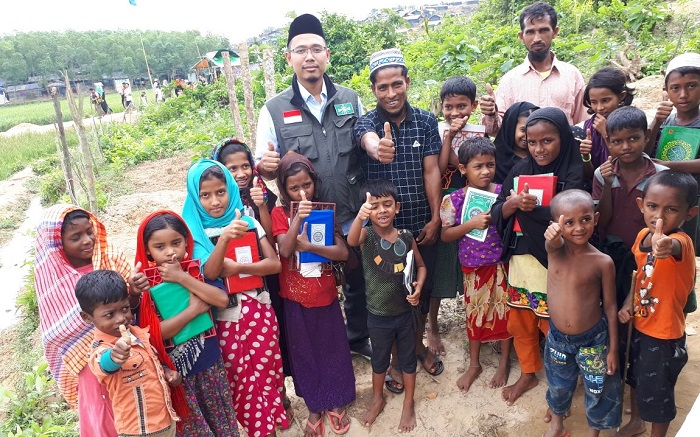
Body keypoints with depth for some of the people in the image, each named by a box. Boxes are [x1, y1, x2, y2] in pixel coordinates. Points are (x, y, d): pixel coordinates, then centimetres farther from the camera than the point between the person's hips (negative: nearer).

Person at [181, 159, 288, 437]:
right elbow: (209, 273, -22)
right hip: (226, 319, -2)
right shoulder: (195, 230, -7)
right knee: (241, 380, 9)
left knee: (266, 374, 12)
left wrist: (237, 268, -19)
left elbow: (275, 264, -6)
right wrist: (224, 238, -39)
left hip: (260, 313, 2)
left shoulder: (248, 222, 0)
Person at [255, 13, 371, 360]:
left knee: (358, 283, 18)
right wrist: (265, 165, -25)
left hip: (353, 218, 3)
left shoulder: (351, 101, 3)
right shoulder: (274, 110, -3)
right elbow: (266, 170, -1)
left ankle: (358, 338, 44)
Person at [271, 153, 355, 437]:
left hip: (326, 294, 1)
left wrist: (308, 246, -25)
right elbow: (285, 250, -22)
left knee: (332, 349, 13)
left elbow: (343, 252, -12)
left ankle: (336, 403, 33)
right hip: (296, 298, -1)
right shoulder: (280, 213, -6)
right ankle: (314, 407, 31)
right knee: (304, 353, 12)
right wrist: (298, 219, -34)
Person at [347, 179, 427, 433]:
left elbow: (420, 266, 6)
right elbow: (352, 241, -40)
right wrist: (360, 216, -61)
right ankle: (378, 399, 45)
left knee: (408, 358, 18)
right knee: (379, 358, 20)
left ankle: (409, 404, 40)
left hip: (404, 312, 1)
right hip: (378, 315, -1)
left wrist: (418, 286, -15)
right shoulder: (367, 234, -15)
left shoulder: (406, 237, -8)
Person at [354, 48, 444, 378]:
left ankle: (418, 344, 40)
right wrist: (377, 148, -58)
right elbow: (369, 141, -34)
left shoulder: (426, 121, -1)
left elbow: (431, 171, -3)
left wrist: (435, 218, -7)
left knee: (422, 287, 15)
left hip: (421, 224, 2)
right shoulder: (367, 121, -8)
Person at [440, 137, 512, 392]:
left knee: (504, 312, 12)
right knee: (475, 314, 16)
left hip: (501, 264, 0)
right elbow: (445, 235, -9)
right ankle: (474, 364, 36)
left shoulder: (503, 193, -8)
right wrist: (472, 224, -23)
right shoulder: (455, 200, -10)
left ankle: (504, 363, 35)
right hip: (473, 267, 0)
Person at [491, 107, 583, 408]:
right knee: (520, 322, 15)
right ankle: (528, 374, 38)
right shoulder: (520, 170, 3)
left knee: (553, 325, 8)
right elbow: (497, 213, 0)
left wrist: (535, 207, -33)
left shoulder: (573, 172, -9)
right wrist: (513, 202, -20)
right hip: (520, 257, 5)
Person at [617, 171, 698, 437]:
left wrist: (666, 246, -77)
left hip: (665, 335, -7)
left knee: (657, 394, 12)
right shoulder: (642, 235, -6)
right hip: (639, 325, 7)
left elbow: (675, 247, -54)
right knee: (636, 378, 28)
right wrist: (628, 304, -4)